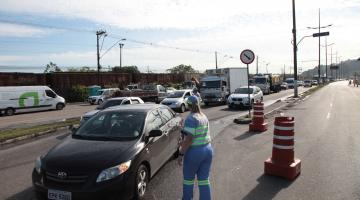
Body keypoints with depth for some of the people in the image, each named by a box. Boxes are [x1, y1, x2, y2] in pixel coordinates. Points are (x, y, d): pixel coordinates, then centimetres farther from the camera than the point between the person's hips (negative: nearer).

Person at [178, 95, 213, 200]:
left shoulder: (190, 118, -17)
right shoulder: (204, 117, 8)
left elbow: (189, 139, -23)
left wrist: (181, 154, -16)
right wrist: (183, 141, 28)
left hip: (194, 153, -6)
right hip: (207, 150, 7)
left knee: (188, 179, 14)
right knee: (204, 180, 12)